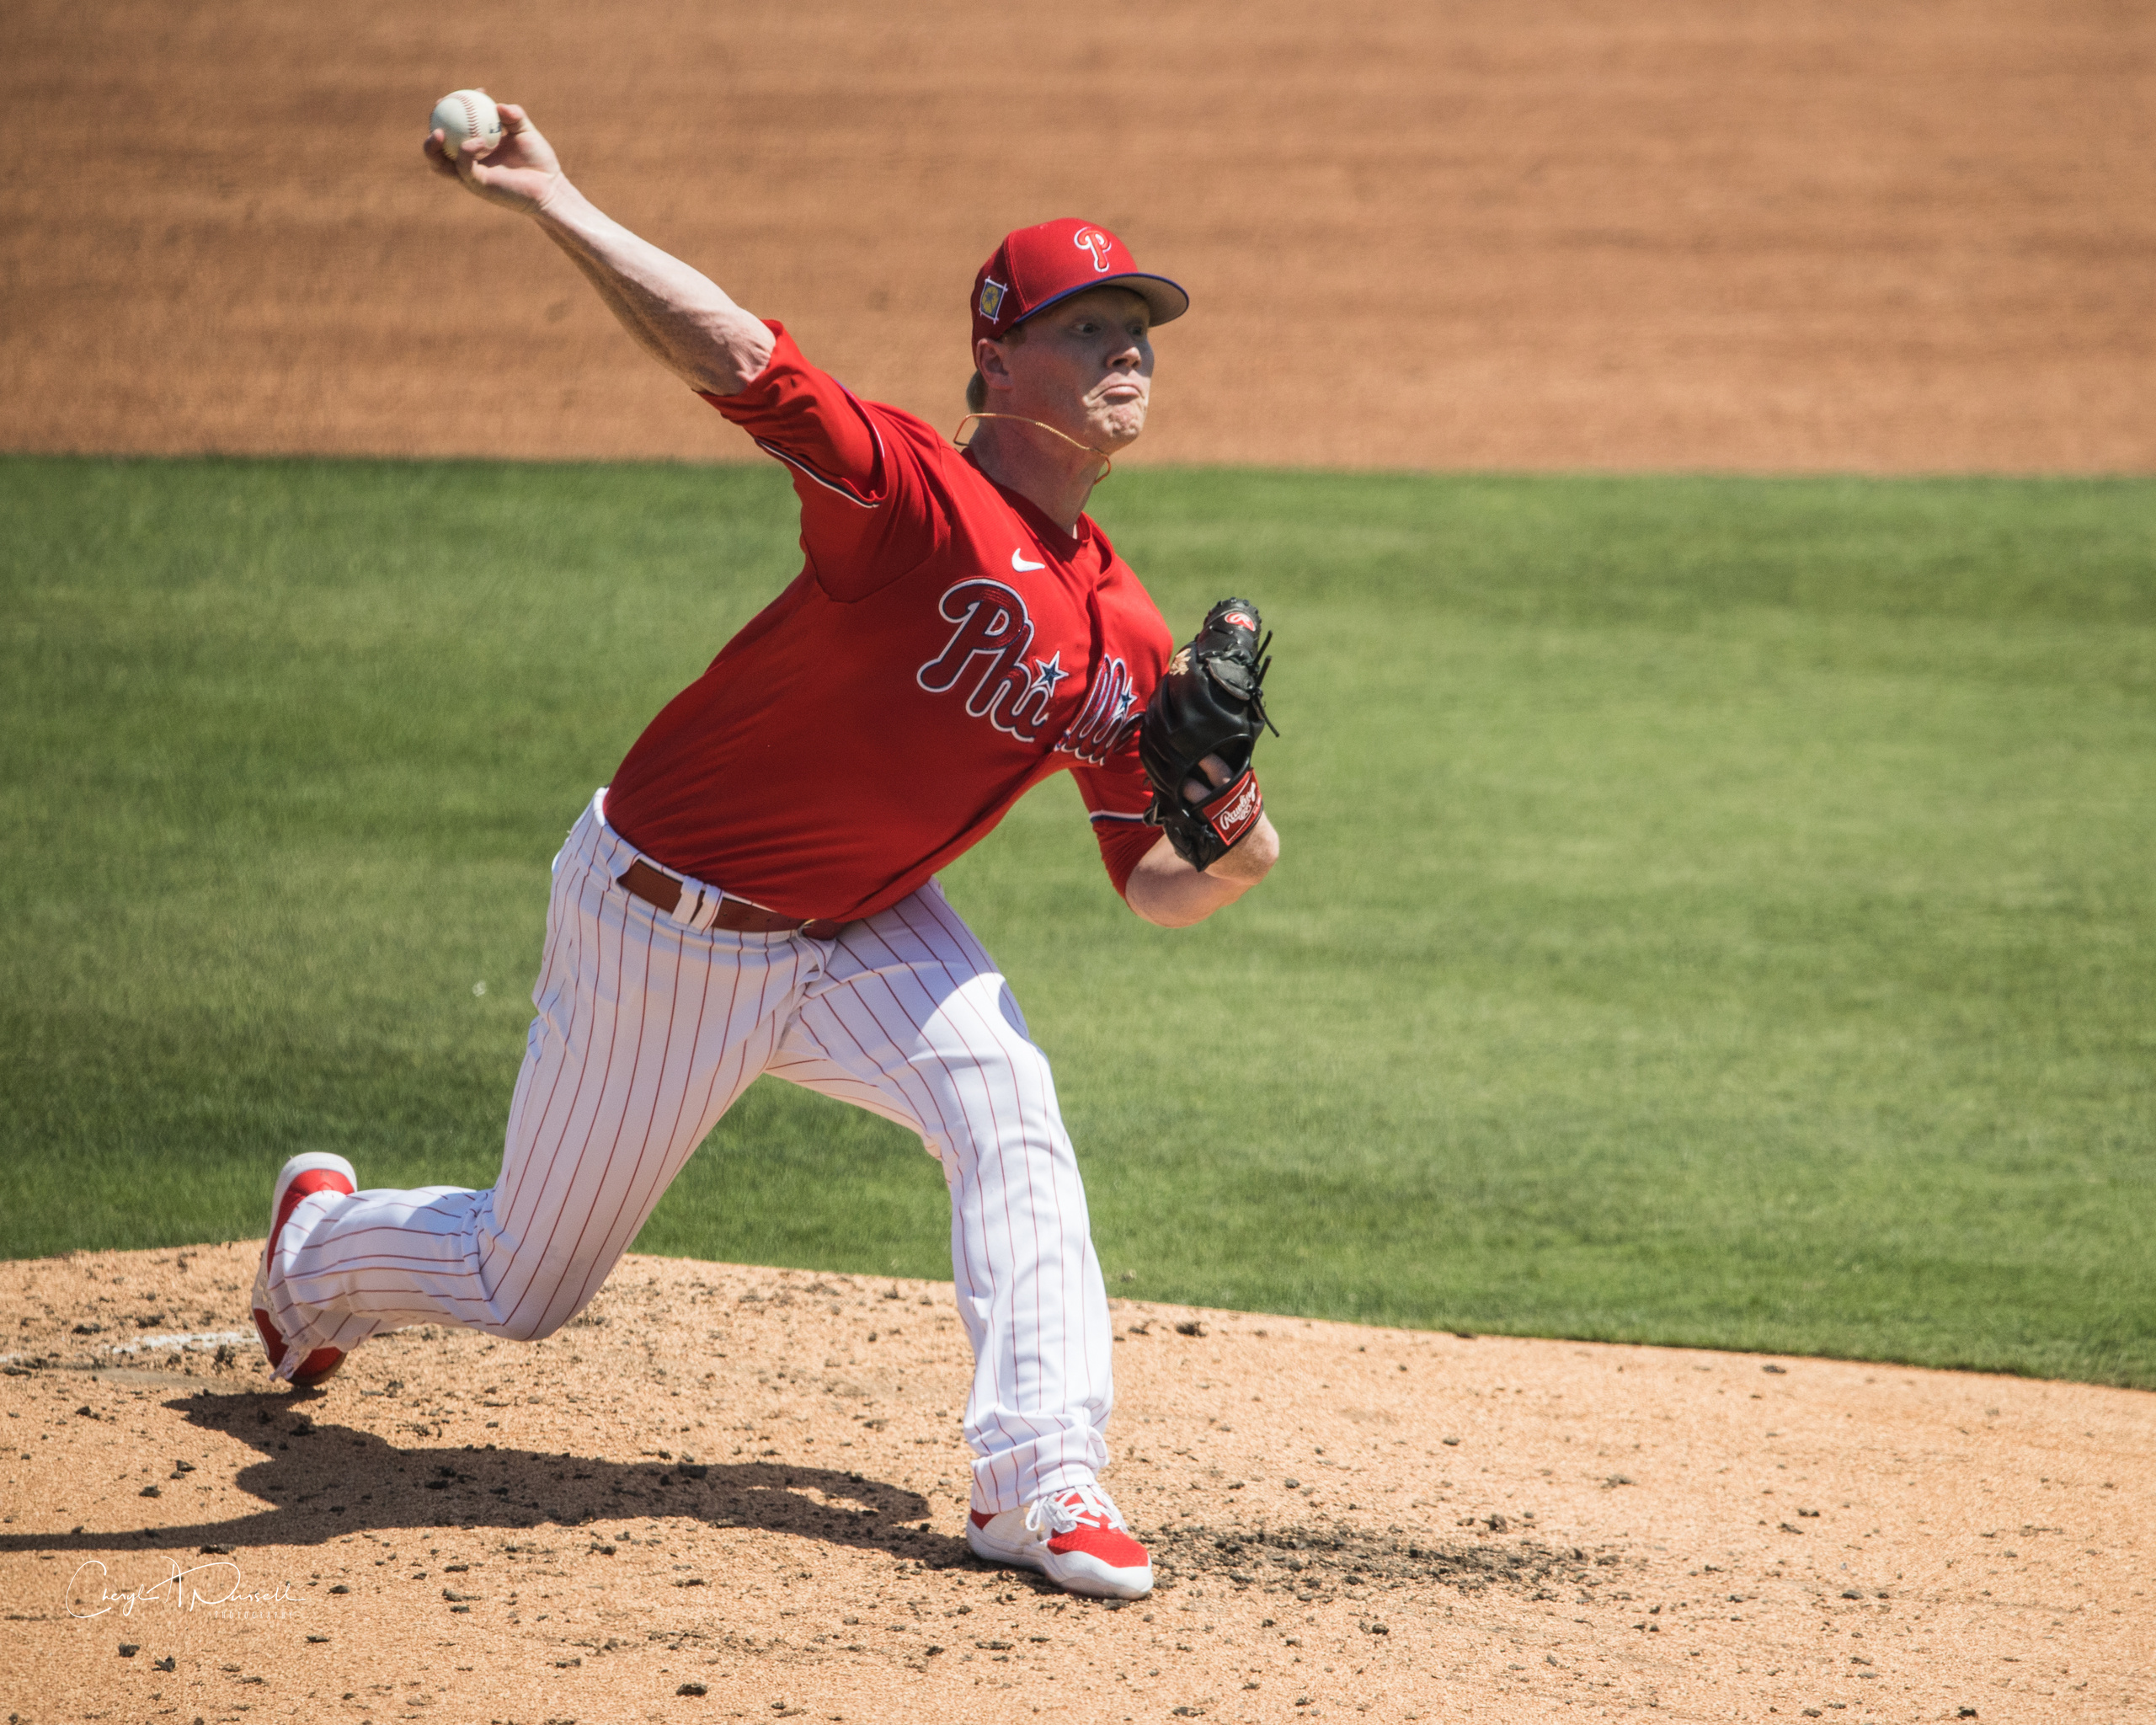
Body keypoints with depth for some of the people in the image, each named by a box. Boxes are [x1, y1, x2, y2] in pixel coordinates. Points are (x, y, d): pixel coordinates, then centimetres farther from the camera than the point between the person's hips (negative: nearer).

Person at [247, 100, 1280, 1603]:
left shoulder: (1124, 639, -5)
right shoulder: (916, 496, -26)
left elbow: (1153, 886, 0)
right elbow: (737, 357, -41)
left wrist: (1235, 859, -23)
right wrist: (550, 205, -49)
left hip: (859, 936, 5)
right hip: (660, 926, -5)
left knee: (1009, 1112, -25)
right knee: (523, 1286, 10)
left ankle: (1041, 1479, -21)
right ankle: (320, 1240, 44)